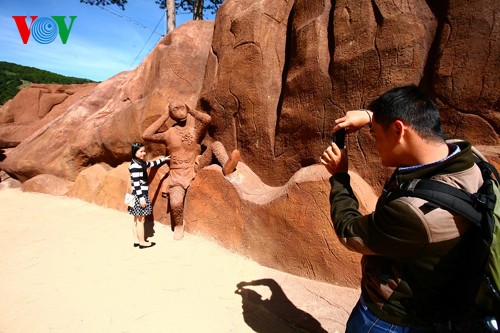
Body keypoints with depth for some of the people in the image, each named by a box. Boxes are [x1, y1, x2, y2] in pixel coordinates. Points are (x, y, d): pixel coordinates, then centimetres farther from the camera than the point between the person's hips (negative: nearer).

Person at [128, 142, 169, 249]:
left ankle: (136, 241, 23)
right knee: (140, 219, 0)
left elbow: (152, 164, 31)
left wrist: (163, 159, 37)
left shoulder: (141, 163, 10)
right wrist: (141, 198, -22)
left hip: (140, 195, 10)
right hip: (139, 196, -10)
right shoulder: (135, 165, -19)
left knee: (137, 219, 14)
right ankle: (142, 242, 10)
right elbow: (136, 184, -22)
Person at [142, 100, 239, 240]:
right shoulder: (168, 134, 2)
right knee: (175, 203, -24)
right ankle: (179, 226, 9)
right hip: (178, 174, -1)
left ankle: (226, 166, -45)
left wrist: (191, 110, 0)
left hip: (196, 167, 1)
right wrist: (164, 116, -6)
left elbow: (207, 119, -18)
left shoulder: (195, 131, 2)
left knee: (215, 144, -16)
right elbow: (146, 135, -13)